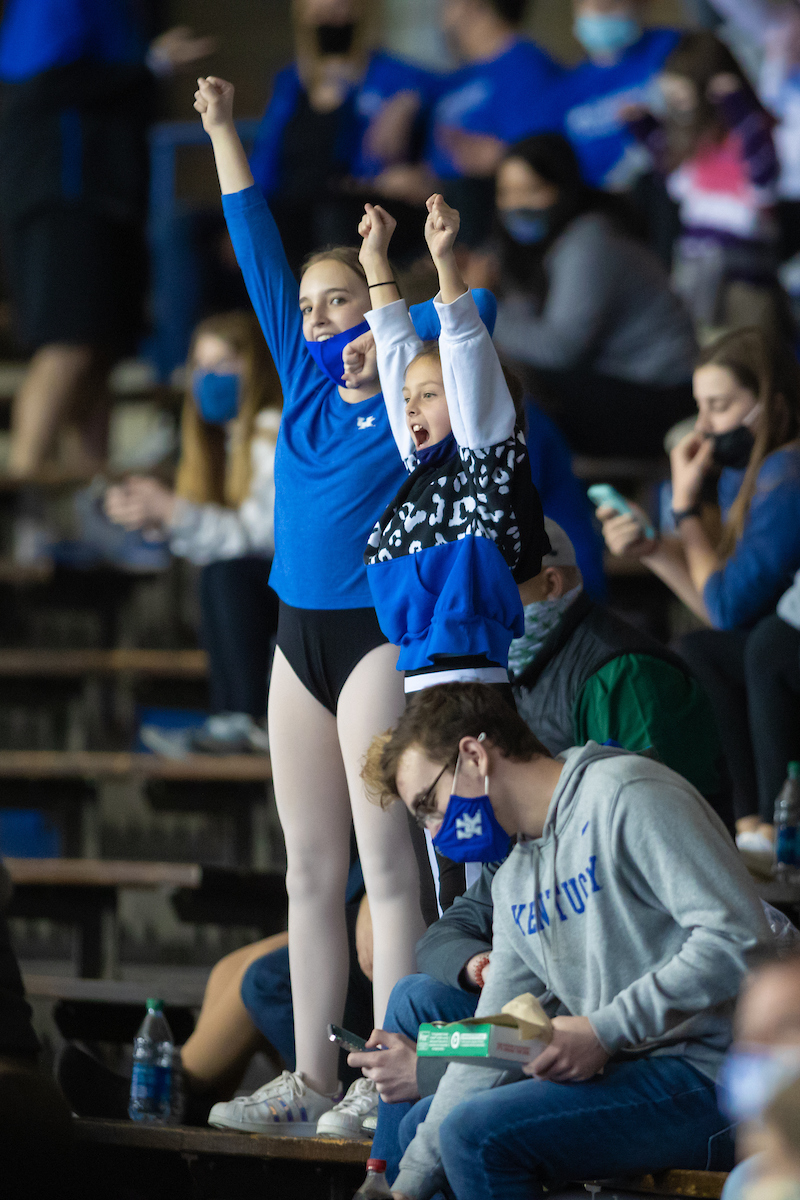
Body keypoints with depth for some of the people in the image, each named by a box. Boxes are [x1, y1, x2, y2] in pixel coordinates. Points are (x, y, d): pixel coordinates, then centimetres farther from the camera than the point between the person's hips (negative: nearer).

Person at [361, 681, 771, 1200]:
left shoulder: (626, 795, -13)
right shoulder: (514, 882, 17)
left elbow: (739, 939, -22)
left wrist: (605, 1031, -22)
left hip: (706, 1078, -10)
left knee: (475, 1132, -23)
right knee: (421, 1122, 20)